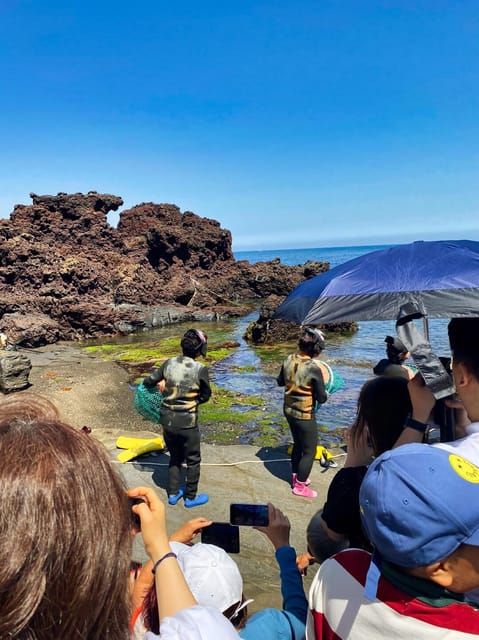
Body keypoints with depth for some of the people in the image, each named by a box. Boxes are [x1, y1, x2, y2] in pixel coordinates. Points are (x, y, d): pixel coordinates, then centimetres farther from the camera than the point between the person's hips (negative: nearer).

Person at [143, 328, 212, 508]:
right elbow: (206, 395, -3)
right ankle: (191, 497, 29)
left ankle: (173, 493, 36)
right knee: (193, 460, 17)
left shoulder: (169, 363, -6)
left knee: (175, 457, 24)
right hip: (187, 422, -4)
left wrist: (160, 382, 18)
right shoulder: (200, 369, -16)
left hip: (167, 419, 5)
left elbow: (148, 382, -2)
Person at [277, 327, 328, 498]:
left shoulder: (289, 360, -6)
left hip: (289, 410, 7)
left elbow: (280, 382, 10)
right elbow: (321, 398, -17)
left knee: (298, 444, 27)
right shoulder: (314, 368, -25)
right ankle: (300, 486, 25)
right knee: (309, 451, 12)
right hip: (305, 415, -7)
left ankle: (296, 477, 43)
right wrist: (324, 392, 4)